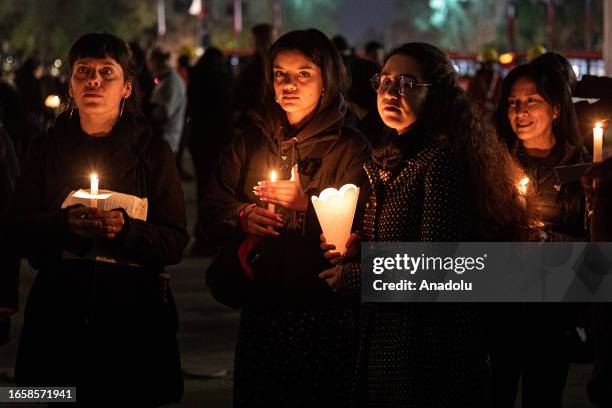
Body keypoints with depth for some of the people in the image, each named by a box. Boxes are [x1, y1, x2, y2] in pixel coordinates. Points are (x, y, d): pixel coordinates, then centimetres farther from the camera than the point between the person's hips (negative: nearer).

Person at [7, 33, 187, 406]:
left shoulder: (152, 152, 2)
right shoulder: (49, 149, 7)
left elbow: (176, 241, -3)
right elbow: (19, 230, 1)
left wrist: (127, 231, -22)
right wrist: (64, 224, -19)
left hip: (133, 317, -1)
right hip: (60, 311, 1)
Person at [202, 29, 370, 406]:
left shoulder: (350, 147, -4)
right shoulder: (253, 140, 10)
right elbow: (214, 205, 7)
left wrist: (307, 204, -24)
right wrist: (242, 217, -13)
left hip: (324, 307, -4)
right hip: (261, 303, 4)